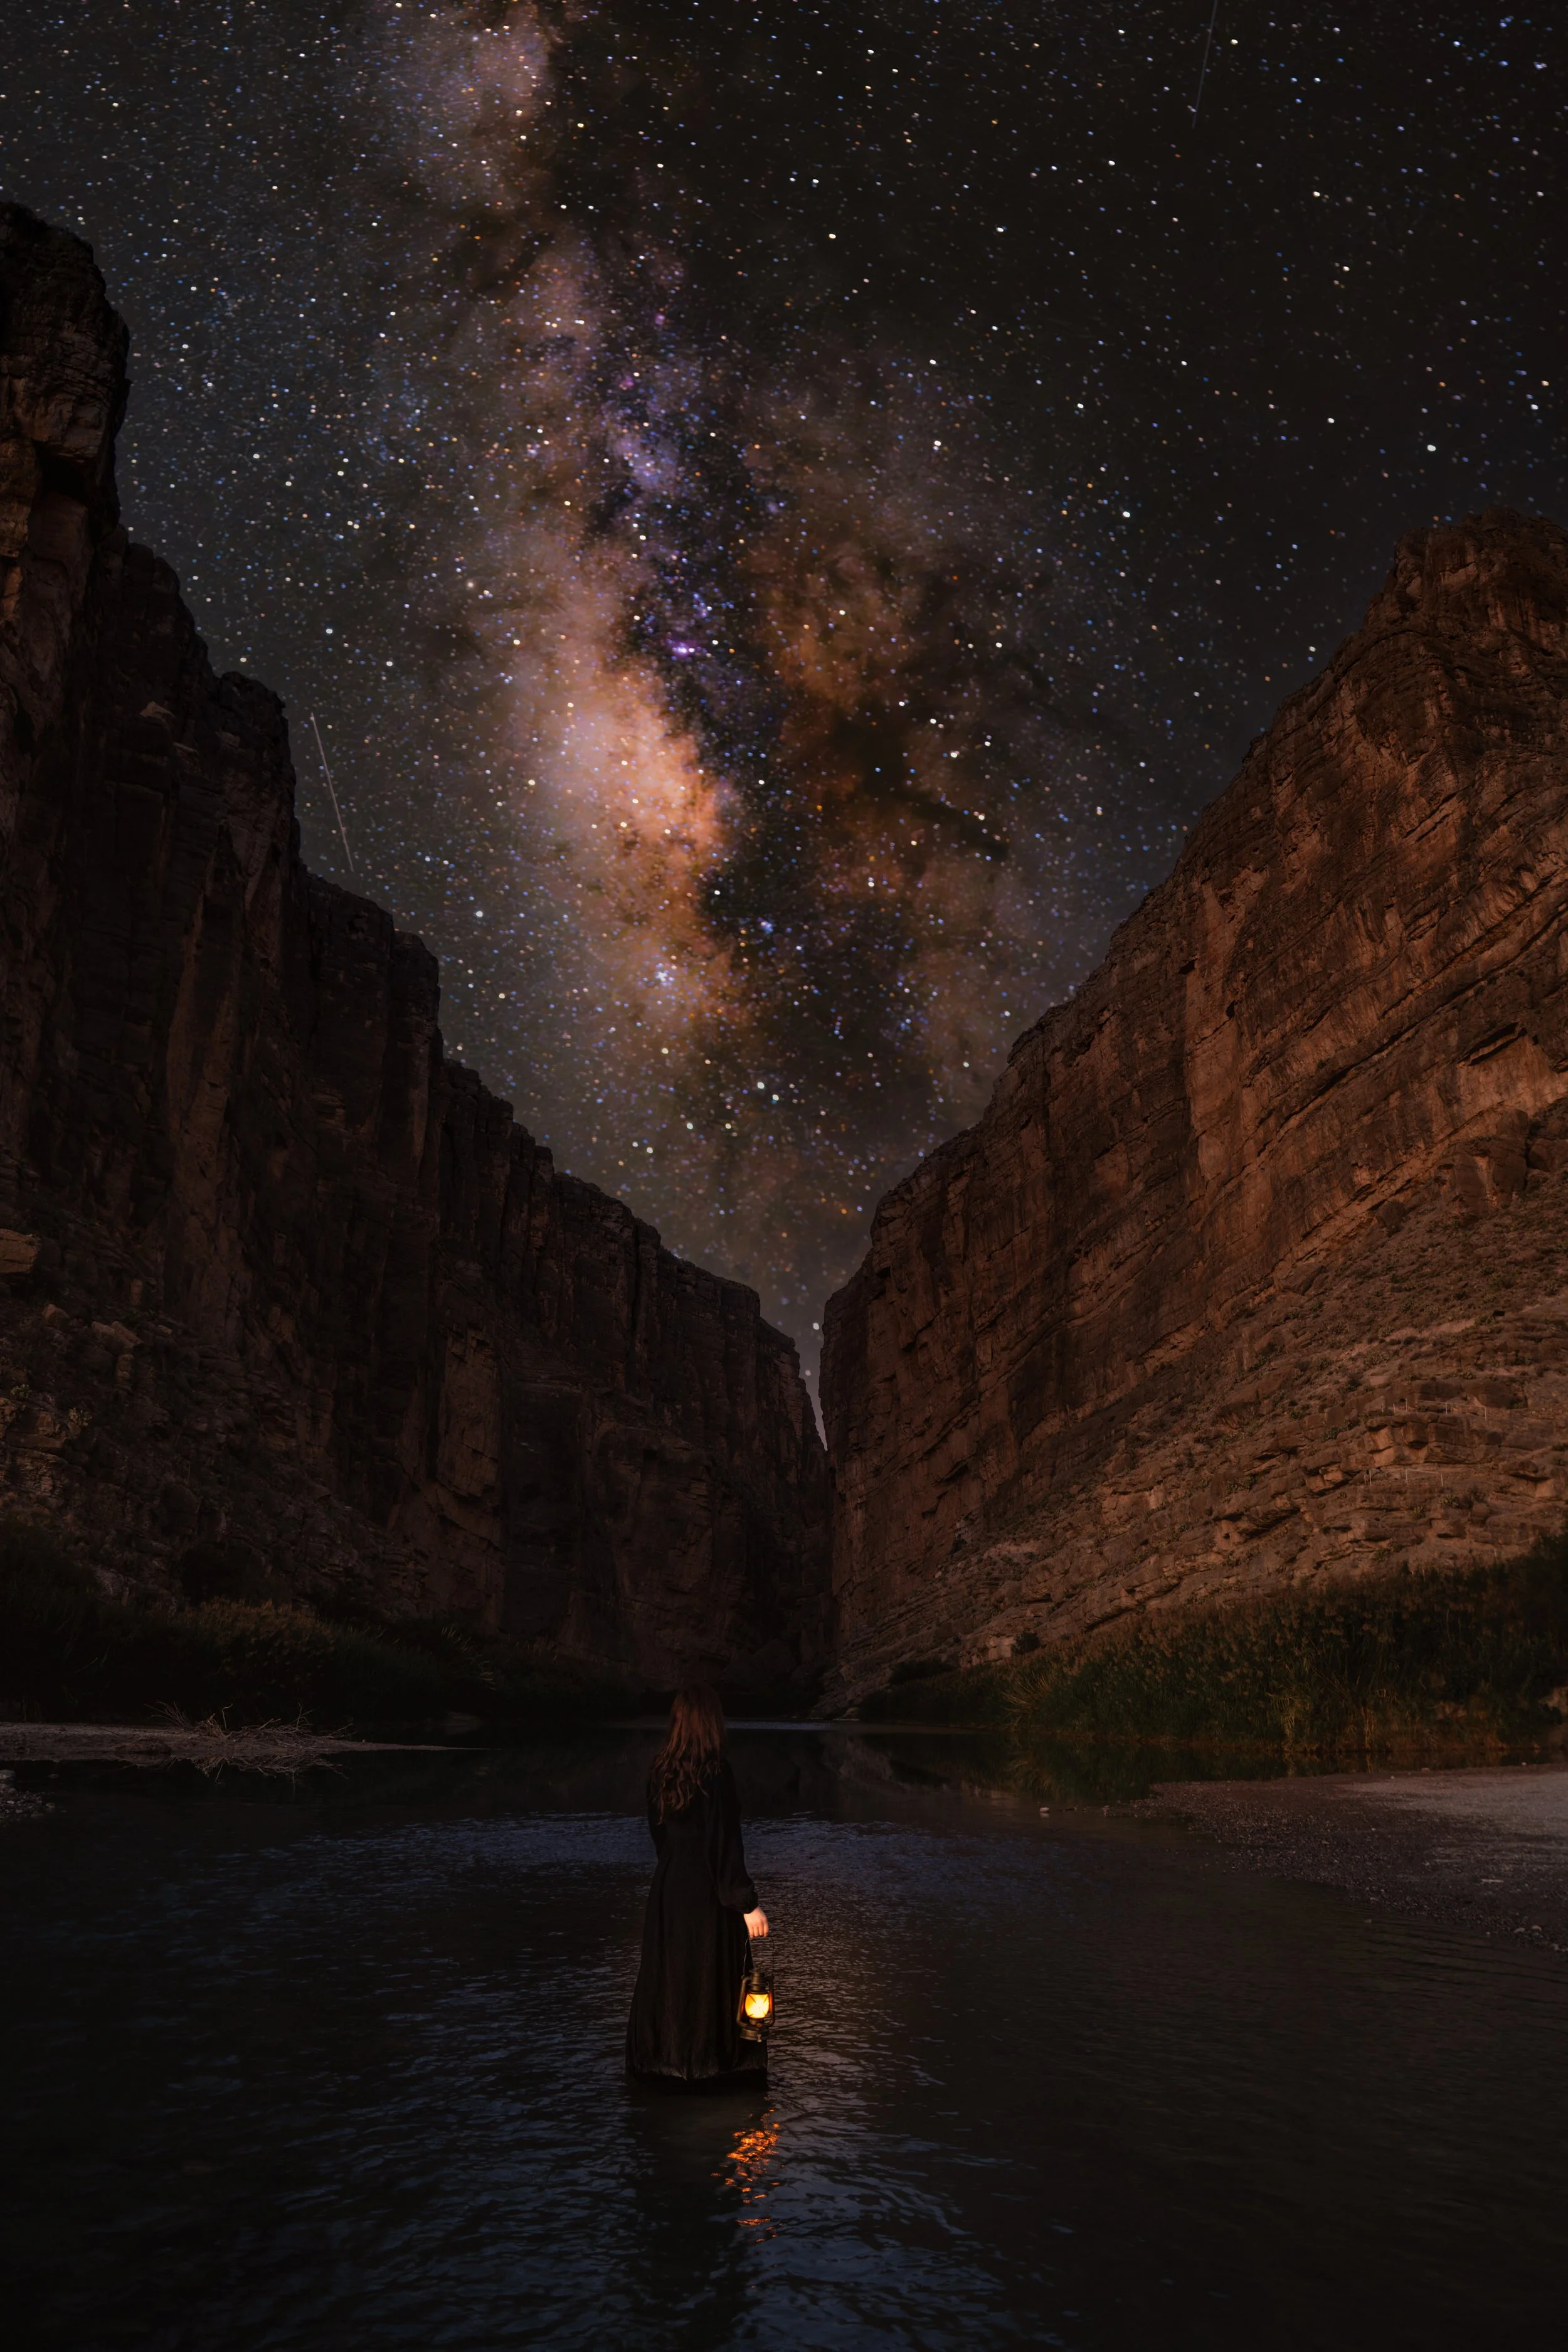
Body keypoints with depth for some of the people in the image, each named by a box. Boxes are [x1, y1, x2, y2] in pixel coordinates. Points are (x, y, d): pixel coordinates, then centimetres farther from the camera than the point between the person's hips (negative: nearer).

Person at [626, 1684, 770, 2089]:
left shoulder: (661, 1770, -2)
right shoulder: (716, 1772, -21)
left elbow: (658, 1831, 9)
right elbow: (725, 1842, -21)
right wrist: (747, 1903, -15)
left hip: (667, 1888, 6)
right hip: (707, 1893, -6)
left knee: (666, 1973, 19)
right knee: (708, 1977, 9)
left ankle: (656, 2056, 31)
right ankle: (706, 2064, 18)